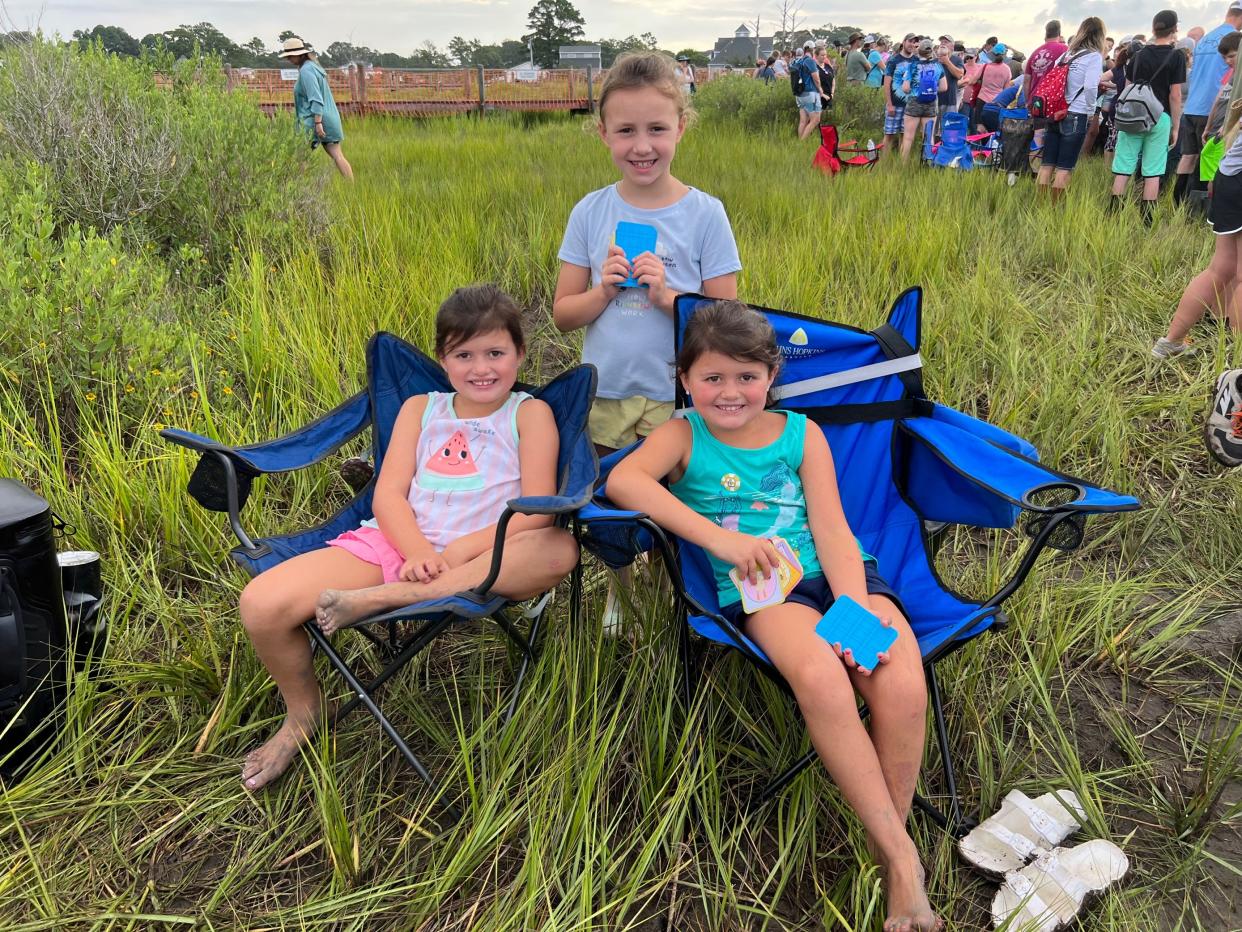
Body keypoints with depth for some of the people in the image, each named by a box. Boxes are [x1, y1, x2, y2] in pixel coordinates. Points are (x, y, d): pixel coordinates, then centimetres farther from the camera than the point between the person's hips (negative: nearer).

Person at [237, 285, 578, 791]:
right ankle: (302, 712, 14)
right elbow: (388, 494, 4)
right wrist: (418, 552, -16)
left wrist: (460, 550, -18)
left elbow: (537, 510, -6)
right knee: (261, 604, -18)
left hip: (481, 558, -2)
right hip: (395, 543, 3)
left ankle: (382, 598, -31)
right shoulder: (420, 408, 16)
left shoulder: (529, 413, 7)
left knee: (558, 548, -35)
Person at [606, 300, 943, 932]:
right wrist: (719, 537, -24)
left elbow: (832, 528, 3)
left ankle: (890, 851, -2)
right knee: (820, 680, -34)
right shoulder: (683, 435, 6)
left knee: (903, 689, -25)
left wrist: (857, 611, -15)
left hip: (836, 572, 3)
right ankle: (902, 854, -18)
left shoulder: (800, 433, 13)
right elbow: (622, 481, -16)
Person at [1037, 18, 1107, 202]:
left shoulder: (1066, 54, 12)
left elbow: (1051, 80, 12)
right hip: (1076, 116, -5)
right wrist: (1091, 110, -1)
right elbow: (1090, 86, -15)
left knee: (1047, 164, 5)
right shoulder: (1094, 56, -5)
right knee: (1064, 168, -2)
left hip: (1055, 114, 5)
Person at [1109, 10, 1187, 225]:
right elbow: (1175, 95, -5)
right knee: (1152, 173, 0)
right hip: (1159, 118, -3)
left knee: (1123, 169, 3)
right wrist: (1175, 127, 1)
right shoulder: (1176, 56, -3)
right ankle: (1147, 222, 1)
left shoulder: (1140, 54, 9)